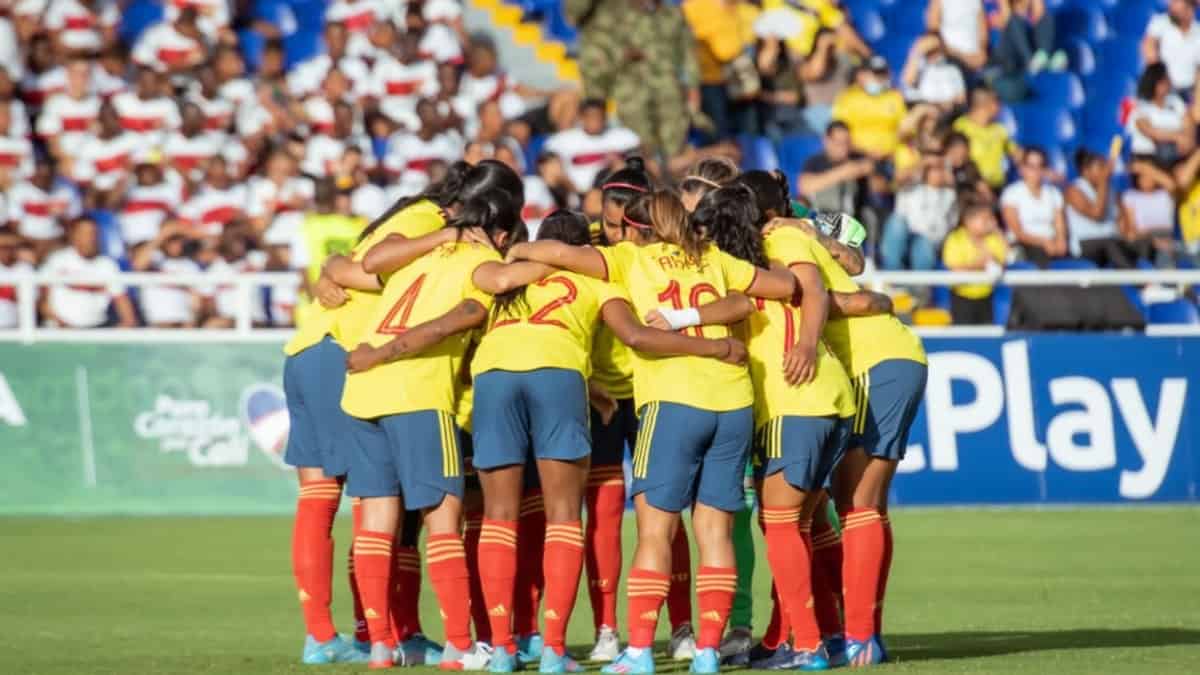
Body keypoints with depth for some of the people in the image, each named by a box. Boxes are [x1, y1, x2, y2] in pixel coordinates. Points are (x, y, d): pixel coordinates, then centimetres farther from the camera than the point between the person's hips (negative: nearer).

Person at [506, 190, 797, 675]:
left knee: (654, 529, -1)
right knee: (715, 530, 6)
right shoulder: (713, 260, 18)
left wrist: (519, 252, 15)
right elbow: (786, 285, 18)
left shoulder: (632, 257, 8)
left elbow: (562, 253, -3)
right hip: (734, 402, 4)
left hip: (674, 399, -4)